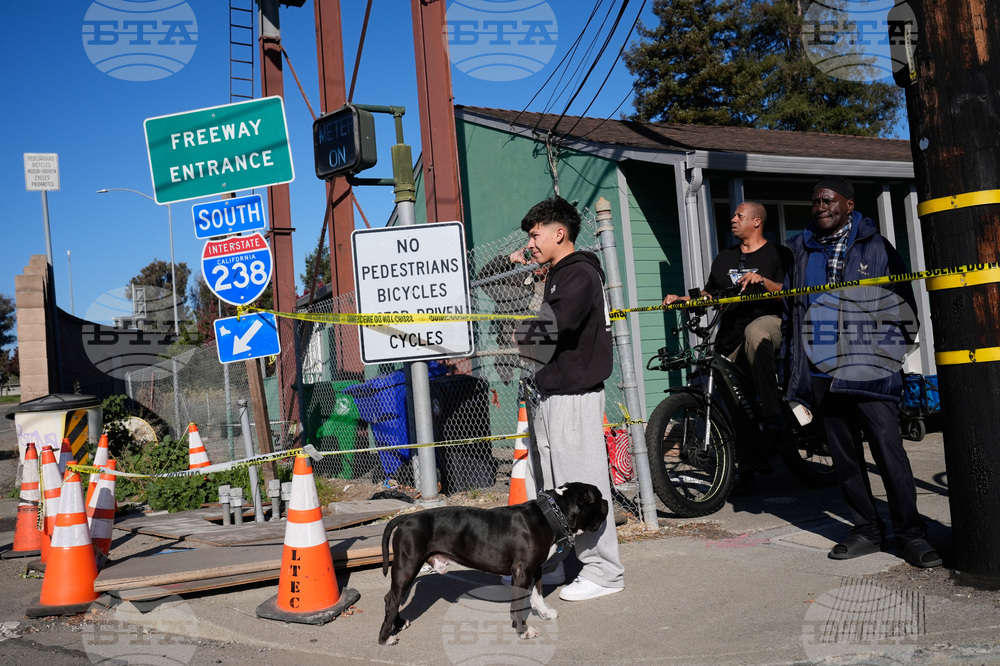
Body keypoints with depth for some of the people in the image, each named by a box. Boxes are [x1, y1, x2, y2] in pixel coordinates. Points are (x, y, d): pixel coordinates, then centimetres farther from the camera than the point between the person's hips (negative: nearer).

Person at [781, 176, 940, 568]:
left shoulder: (875, 248, 5)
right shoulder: (800, 250, 15)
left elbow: (902, 304, 6)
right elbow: (790, 308, 17)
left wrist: (891, 350, -3)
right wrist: (790, 367, 13)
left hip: (868, 368, -4)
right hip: (822, 372, 4)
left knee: (888, 449, -8)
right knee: (844, 455, 8)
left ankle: (910, 535, 3)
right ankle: (867, 531, 19)